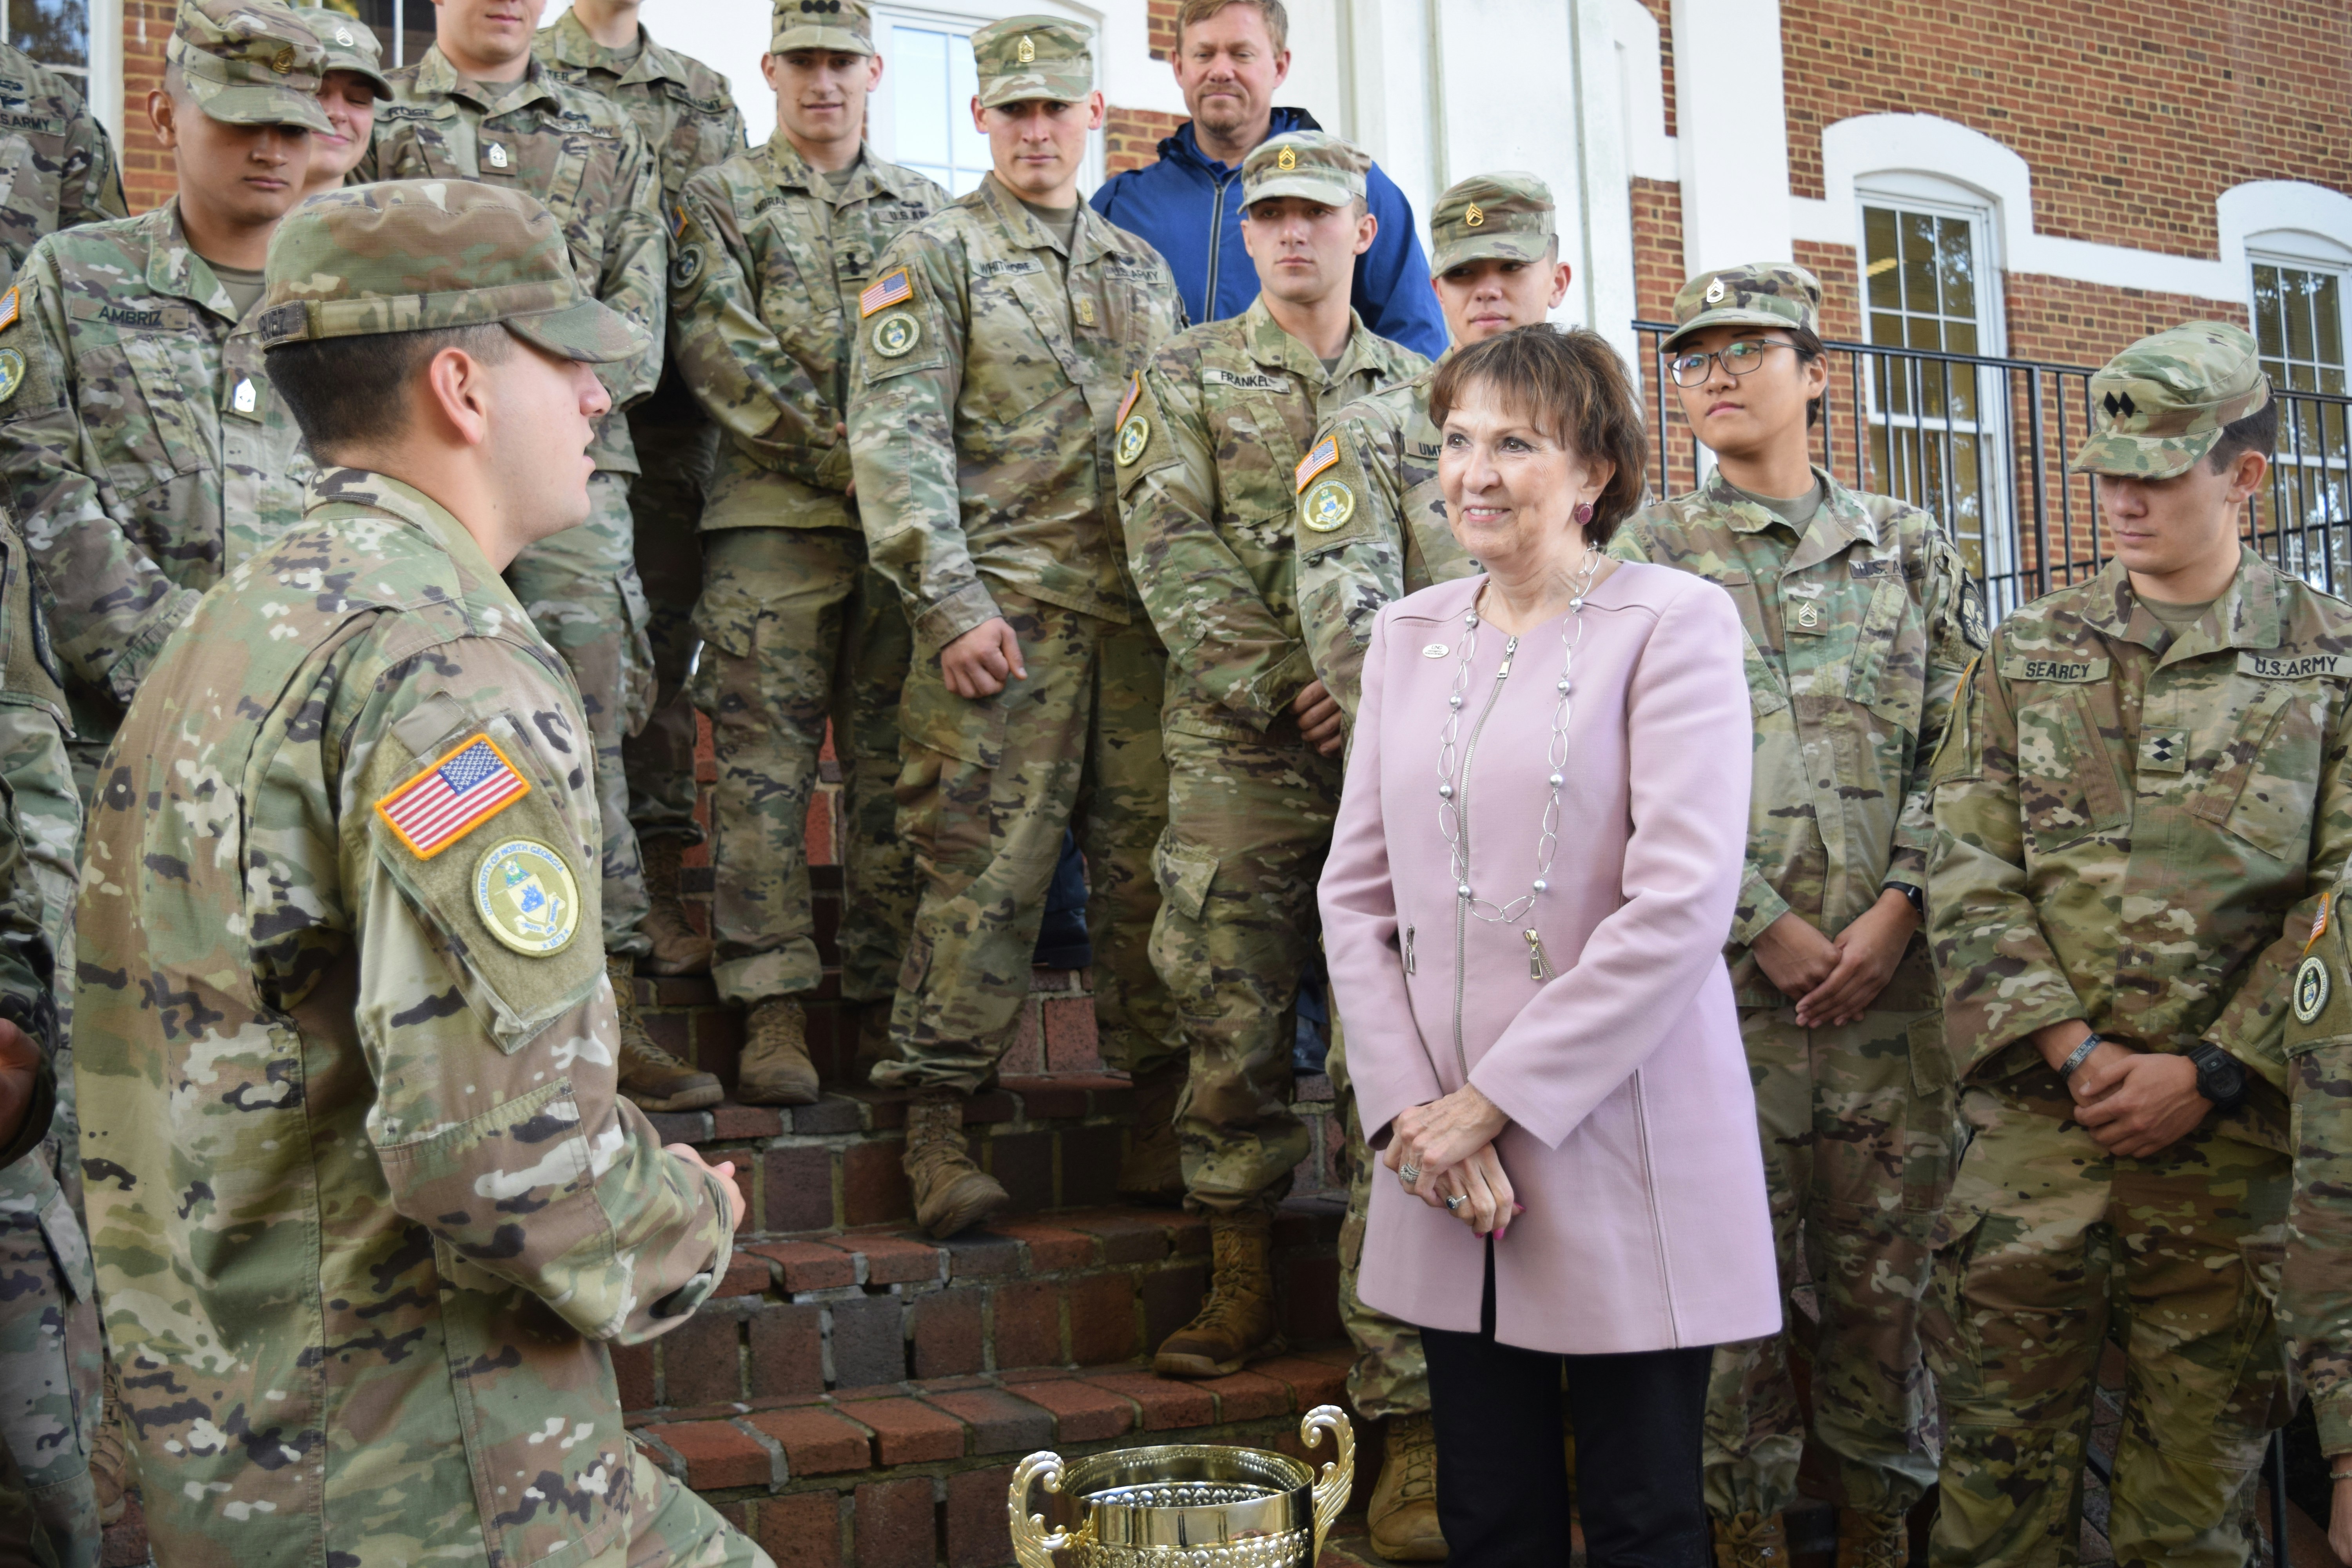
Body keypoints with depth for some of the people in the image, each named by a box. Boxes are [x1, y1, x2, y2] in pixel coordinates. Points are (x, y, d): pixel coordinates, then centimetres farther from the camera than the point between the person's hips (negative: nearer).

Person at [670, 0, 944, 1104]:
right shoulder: (721, 200, 9)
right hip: (771, 519, -3)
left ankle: (888, 1001, 9)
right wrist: (841, 452, -12)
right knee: (765, 765, -5)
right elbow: (716, 350, -4)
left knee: (895, 766, 3)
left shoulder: (925, 209, 18)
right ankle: (774, 1011, 0)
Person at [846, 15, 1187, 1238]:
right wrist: (951, 603, -15)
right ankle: (934, 1122, 0)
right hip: (1003, 605, -5)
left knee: (1150, 858, 5)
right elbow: (895, 441, -6)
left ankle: (1164, 1091, 16)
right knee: (985, 866, -7)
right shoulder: (934, 257, 4)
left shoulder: (1144, 270, 21)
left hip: (1142, 610, 5)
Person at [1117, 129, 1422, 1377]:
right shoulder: (1187, 378, 10)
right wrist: (1279, 687, -12)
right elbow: (1173, 557, -2)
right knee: (1233, 1009, -2)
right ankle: (1240, 1281, 7)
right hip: (1238, 747, -2)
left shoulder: (1417, 387, 17)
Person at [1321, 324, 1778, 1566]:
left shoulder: (1674, 622, -6)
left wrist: (1496, 1099, -14)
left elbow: (1682, 901, -15)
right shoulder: (1407, 636, 10)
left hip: (1622, 1153, -4)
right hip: (1449, 1156, 5)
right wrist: (1411, 1110, -5)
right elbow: (1356, 892, 8)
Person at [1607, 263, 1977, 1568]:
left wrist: (1896, 910, -7)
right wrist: (1768, 929, -10)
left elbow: (1959, 749, 7)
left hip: (1891, 970, 2)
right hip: (1723, 972, -2)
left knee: (1884, 1266, 8)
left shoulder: (1909, 548, 13)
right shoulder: (1646, 554, 5)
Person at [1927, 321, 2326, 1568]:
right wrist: (2073, 1049, -9)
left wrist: (2210, 1073, -10)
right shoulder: (2028, 654, 8)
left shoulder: (2327, 660, 3)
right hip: (2036, 1119, 1)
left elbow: (2337, 903, -2)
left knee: (2202, 1448, 10)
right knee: (1997, 1448, 6)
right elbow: (1970, 877, 2)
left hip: (2233, 1134, -1)